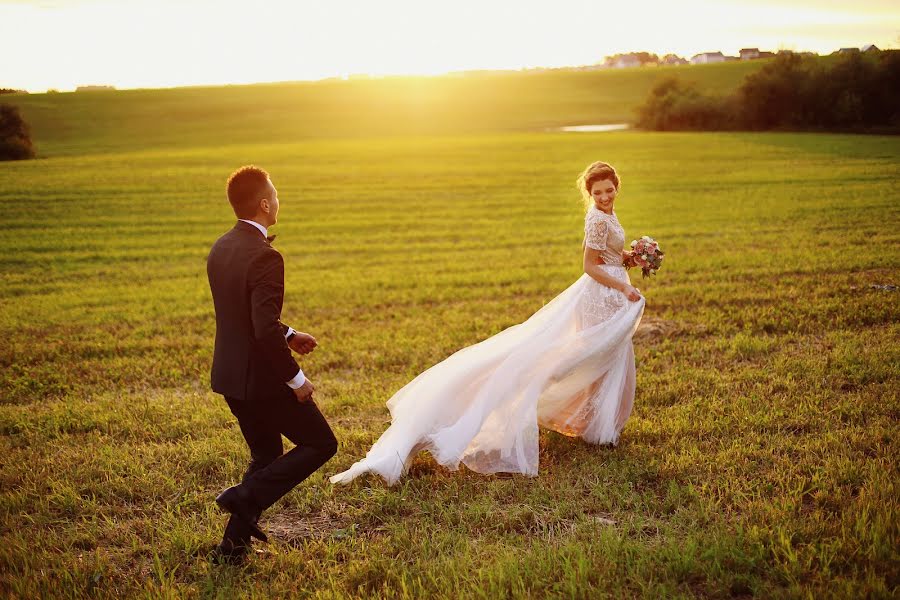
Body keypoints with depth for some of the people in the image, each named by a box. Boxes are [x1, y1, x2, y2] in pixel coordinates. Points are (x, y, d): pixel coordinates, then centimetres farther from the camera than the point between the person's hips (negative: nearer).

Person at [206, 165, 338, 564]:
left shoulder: (221, 248, 6)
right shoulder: (265, 257, -22)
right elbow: (264, 330, -27)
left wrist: (288, 335, 17)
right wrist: (296, 379, -17)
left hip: (231, 374, 9)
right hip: (262, 378, -9)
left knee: (266, 457, 21)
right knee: (321, 443, 9)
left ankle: (234, 545, 22)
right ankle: (247, 497, -1)